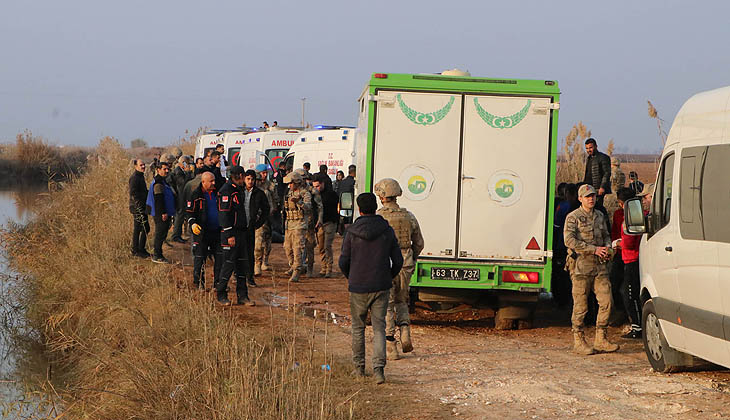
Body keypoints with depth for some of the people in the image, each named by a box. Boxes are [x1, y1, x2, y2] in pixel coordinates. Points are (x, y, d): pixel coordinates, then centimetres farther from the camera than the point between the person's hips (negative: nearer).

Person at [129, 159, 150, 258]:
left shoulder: (140, 176, 17)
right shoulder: (134, 178, -15)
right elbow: (133, 194, -21)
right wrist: (140, 207, -24)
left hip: (140, 208, 10)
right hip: (137, 208, -10)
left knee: (137, 229, 12)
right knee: (145, 228, -9)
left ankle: (135, 250, 17)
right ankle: (140, 250, -4)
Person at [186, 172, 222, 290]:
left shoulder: (217, 192, 10)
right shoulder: (196, 194, -4)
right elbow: (189, 211, -3)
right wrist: (192, 223, -19)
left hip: (217, 231, 5)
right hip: (202, 231, -5)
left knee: (220, 257, 3)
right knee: (199, 257, -1)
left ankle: (218, 282, 11)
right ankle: (198, 282, 9)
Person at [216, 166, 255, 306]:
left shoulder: (238, 189, 17)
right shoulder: (226, 190, -13)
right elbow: (224, 214, -18)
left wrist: (245, 229, 17)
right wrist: (229, 235, -21)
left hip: (241, 232, 9)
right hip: (230, 233, -9)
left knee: (242, 263, 8)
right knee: (229, 264, -4)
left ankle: (242, 295, 11)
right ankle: (221, 294, 7)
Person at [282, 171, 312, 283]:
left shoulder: (305, 194, -9)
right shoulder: (290, 193, 14)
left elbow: (308, 206, -27)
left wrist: (299, 202, -42)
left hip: (300, 224, -8)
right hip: (289, 223, 8)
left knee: (297, 248, -13)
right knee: (287, 247, 15)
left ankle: (297, 271, -14)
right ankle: (293, 265, 35)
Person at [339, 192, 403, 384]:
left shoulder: (352, 232, -7)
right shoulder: (387, 231, -2)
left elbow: (344, 261, -4)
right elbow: (398, 261, 1)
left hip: (358, 287, -1)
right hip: (381, 287, 1)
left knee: (358, 327, 16)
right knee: (379, 328, 3)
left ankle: (359, 367, 22)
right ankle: (379, 368, -12)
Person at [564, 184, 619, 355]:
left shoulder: (599, 216, 16)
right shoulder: (573, 217, -3)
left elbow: (606, 236, 27)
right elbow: (569, 240, -14)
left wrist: (607, 248, 3)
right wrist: (594, 249, -18)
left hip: (600, 265, 6)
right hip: (581, 266, -6)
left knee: (606, 301, 0)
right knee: (581, 305, -3)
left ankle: (601, 339, 9)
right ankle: (579, 342, 6)